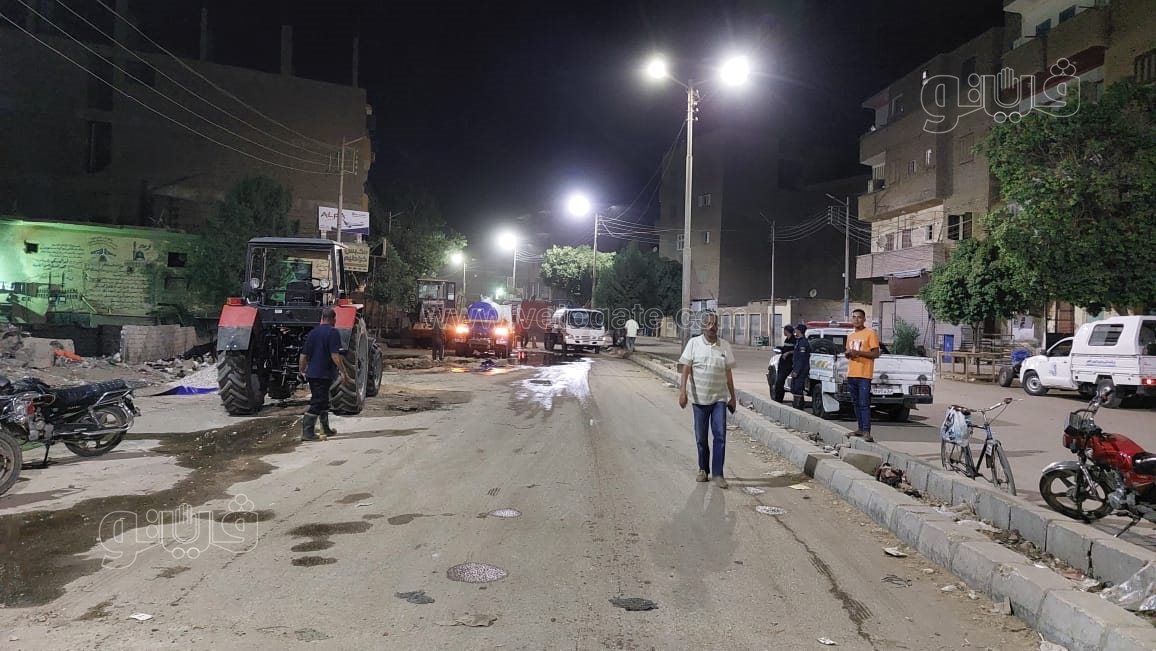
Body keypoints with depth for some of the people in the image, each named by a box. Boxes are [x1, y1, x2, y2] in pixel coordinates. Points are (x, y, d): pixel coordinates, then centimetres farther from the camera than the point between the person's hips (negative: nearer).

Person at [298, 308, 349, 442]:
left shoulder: (312, 332, 8)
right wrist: (343, 372, -14)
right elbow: (335, 355, -19)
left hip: (312, 373, 7)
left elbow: (303, 355, 12)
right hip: (324, 373, -7)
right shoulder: (333, 332, -12)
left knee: (323, 400, 19)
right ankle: (307, 432, -7)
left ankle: (326, 429, 31)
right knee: (317, 402, -4)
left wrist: (302, 370, 24)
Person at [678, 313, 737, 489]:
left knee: (720, 435, -6)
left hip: (719, 398, 1)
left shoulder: (725, 346, 4)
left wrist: (733, 397, 11)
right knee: (701, 437, 9)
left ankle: (718, 473, -1)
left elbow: (728, 373, 9)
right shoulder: (694, 343, -1)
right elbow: (686, 369, -4)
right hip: (699, 397, -1)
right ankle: (703, 469, 25)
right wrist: (683, 391, -14)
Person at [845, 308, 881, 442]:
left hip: (864, 375, -7)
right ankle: (861, 429, 16)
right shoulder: (850, 336, 18)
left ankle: (867, 432, -14)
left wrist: (859, 352, -19)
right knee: (856, 403, 10)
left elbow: (876, 353, -8)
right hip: (851, 374, 7)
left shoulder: (870, 333, -4)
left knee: (864, 404, -12)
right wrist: (848, 354, 3)